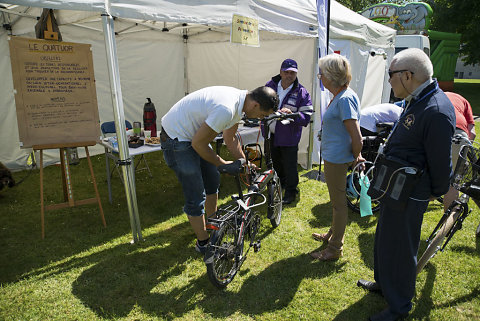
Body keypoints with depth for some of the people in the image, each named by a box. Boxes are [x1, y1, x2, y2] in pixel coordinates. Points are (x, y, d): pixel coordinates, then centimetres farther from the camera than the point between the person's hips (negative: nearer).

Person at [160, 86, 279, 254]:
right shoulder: (226, 109, -33)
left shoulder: (239, 100, -2)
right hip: (176, 139, -10)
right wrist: (222, 163, -12)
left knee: (213, 179, 19)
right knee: (197, 197, -5)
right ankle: (203, 243, 16)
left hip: (193, 133, 10)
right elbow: (198, 144, -25)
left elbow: (230, 139, 11)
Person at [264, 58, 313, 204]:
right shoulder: (270, 86, 0)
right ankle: (279, 184, 46)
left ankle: (290, 192, 23)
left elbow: (306, 117, -14)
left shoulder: (302, 93, -10)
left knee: (289, 165, 3)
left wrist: (292, 114, -31)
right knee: (275, 163, 21)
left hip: (289, 137, -4)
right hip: (271, 134, 5)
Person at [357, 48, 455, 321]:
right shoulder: (416, 101, 6)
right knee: (384, 239, 25)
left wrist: (437, 192, -6)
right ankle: (383, 283, 48)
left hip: (408, 196, -10)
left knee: (400, 248, 7)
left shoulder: (437, 111, -26)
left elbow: (441, 161, -20)